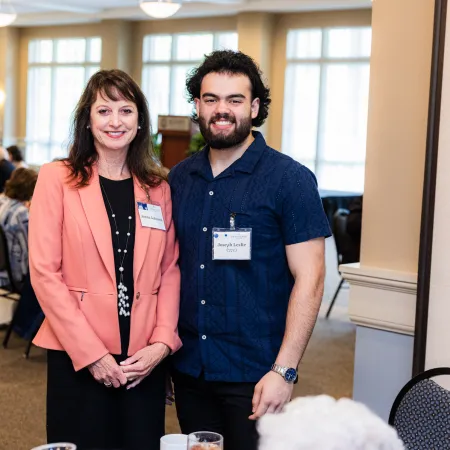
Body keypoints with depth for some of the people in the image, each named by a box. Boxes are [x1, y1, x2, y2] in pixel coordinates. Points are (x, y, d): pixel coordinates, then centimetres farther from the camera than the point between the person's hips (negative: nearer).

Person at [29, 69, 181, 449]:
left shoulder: (158, 189, 9)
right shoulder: (58, 178, -2)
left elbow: (170, 270, 8)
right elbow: (44, 272, -7)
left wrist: (163, 342, -6)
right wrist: (90, 353, -11)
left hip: (144, 359, 3)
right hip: (77, 356, -3)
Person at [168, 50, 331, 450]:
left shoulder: (289, 179, -8)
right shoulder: (180, 178, 7)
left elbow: (309, 280, -11)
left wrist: (284, 372, -18)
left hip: (254, 375, -4)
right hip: (188, 368, 5)